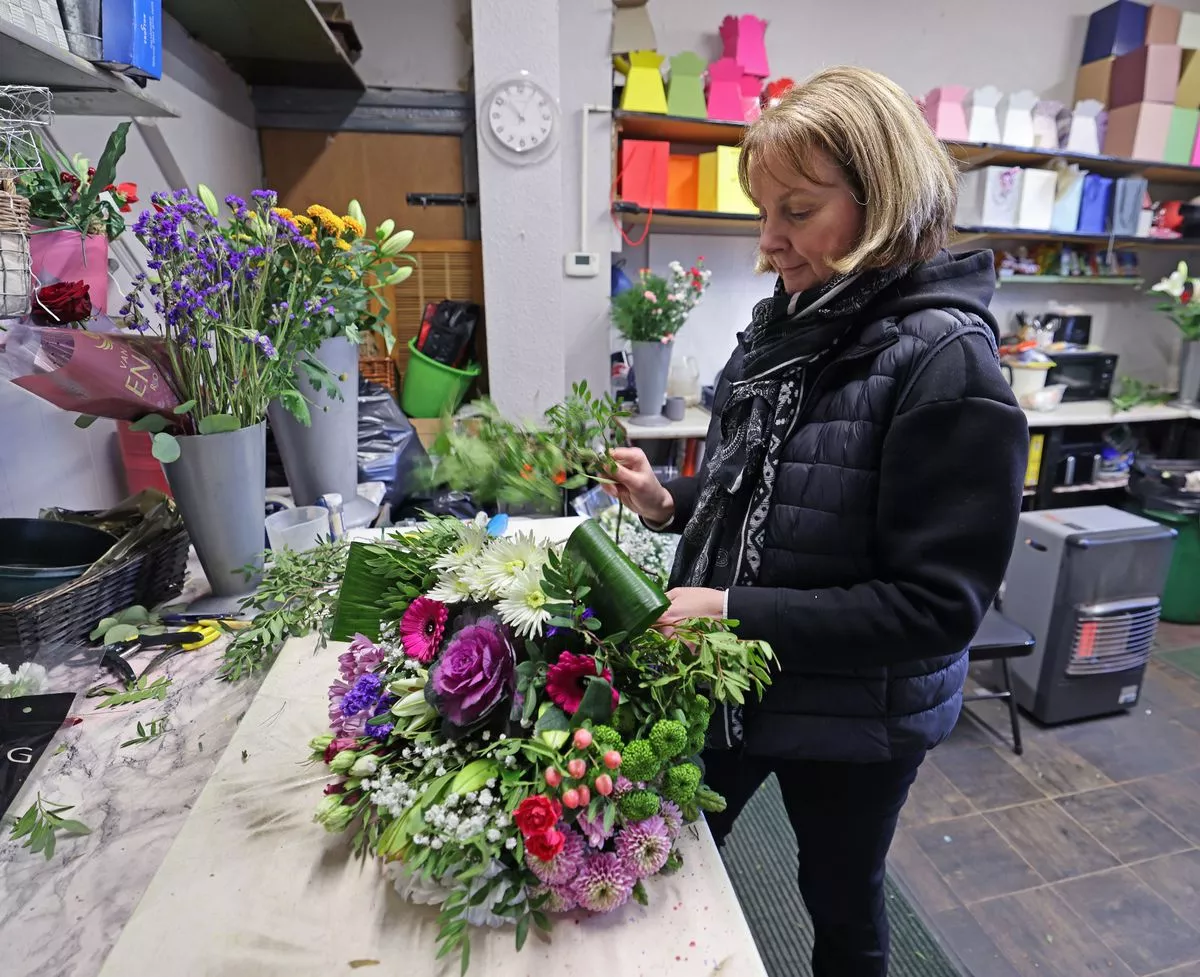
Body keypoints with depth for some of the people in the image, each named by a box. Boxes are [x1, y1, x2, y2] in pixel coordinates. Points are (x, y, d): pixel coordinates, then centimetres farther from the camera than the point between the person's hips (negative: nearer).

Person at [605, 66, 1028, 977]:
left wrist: (738, 614, -26)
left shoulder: (947, 365, -22)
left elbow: (937, 604, -23)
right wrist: (673, 503, -9)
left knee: (840, 899, 24)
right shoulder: (785, 322, -1)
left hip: (853, 718, -6)